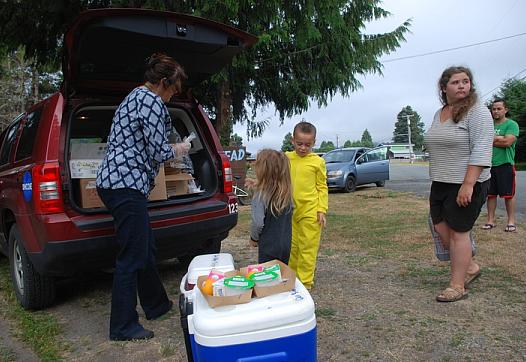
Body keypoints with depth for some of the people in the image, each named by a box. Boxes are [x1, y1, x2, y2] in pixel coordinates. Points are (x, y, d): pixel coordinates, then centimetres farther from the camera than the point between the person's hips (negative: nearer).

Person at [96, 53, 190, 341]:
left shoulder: (133, 98, 21)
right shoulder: (152, 101, -10)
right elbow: (158, 151, -13)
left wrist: (169, 150, 29)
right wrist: (177, 150, 7)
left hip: (115, 180, 10)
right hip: (127, 184, -10)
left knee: (145, 248, 17)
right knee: (132, 256, -2)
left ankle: (157, 305, 31)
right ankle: (123, 327, 11)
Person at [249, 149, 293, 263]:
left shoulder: (260, 195, -20)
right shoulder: (287, 192, -3)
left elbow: (258, 223, -24)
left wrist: (254, 238, -5)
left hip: (268, 246, -6)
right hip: (286, 245, 6)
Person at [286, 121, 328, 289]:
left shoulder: (318, 161, -4)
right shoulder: (286, 158, 4)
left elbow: (322, 187, 0)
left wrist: (322, 210, -6)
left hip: (310, 211, -4)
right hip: (290, 210, 4)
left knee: (308, 247, 3)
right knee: (292, 247, 15)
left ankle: (305, 281, 14)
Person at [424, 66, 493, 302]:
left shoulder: (477, 112, -10)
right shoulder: (438, 114, 13)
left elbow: (481, 150, -18)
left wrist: (468, 184, -25)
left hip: (466, 184, -7)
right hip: (440, 184, 7)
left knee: (458, 231, -3)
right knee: (441, 228, 9)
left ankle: (457, 286, 8)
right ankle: (470, 267, 29)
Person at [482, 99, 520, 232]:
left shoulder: (511, 124, -1)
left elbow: (507, 142, -16)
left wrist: (491, 139, -5)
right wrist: (499, 139, -7)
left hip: (505, 164, -5)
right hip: (489, 165, 5)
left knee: (508, 194, 0)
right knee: (491, 194, 7)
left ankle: (511, 221, 10)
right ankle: (490, 220, 14)